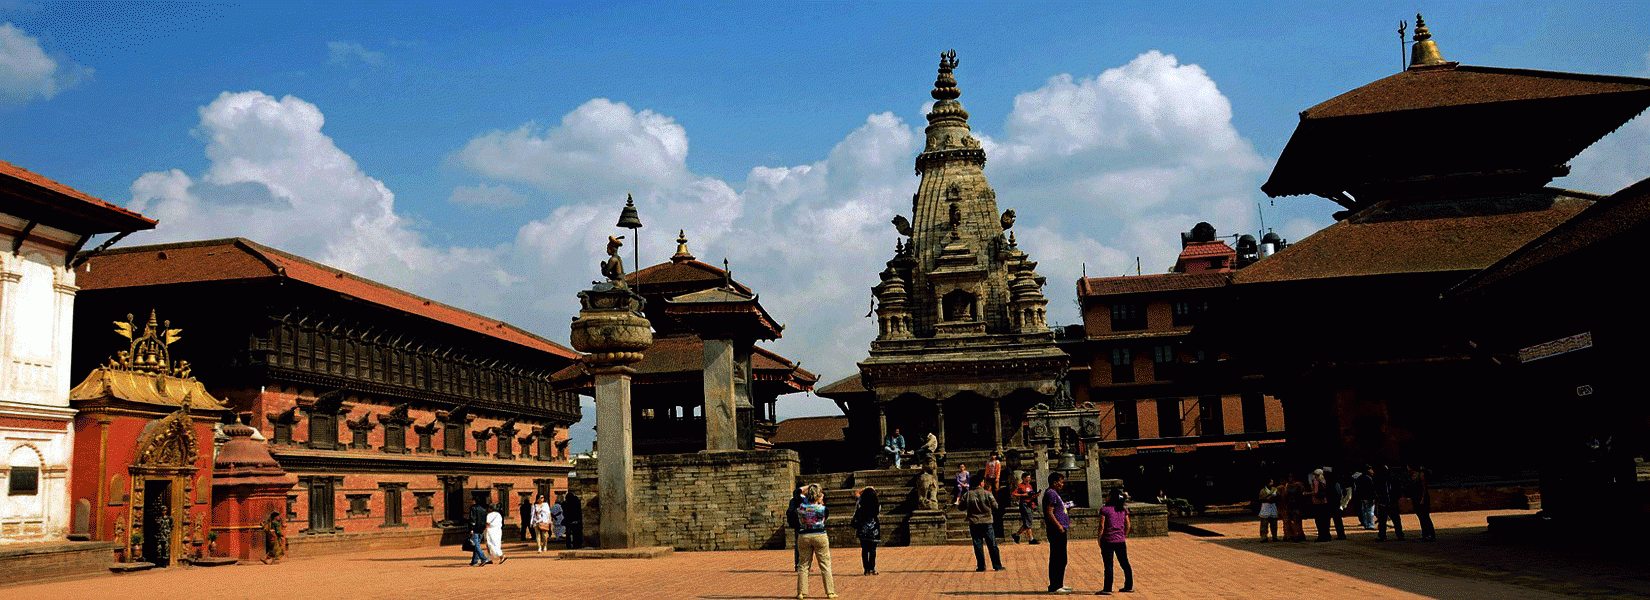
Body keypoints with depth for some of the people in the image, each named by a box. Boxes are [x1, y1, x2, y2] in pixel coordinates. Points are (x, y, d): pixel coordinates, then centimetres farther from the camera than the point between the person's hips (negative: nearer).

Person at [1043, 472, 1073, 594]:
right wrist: (1058, 526, -23)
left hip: (1059, 531, 11)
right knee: (1057, 560, -9)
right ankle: (1054, 587, -7)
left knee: (1061, 560, 16)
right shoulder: (1050, 493, -12)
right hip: (1056, 531, -11)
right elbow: (1049, 512, -21)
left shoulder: (1054, 493, 21)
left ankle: (1058, 585, 23)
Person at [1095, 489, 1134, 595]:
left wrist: (1099, 539, -2)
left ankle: (1107, 589, -4)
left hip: (1108, 541, -5)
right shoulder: (1123, 510, 7)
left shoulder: (1104, 510, -9)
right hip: (1121, 541, 5)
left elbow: (1101, 526, -11)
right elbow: (1127, 525, 10)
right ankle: (1129, 586, 23)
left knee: (1108, 565, -4)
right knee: (1125, 564, 14)